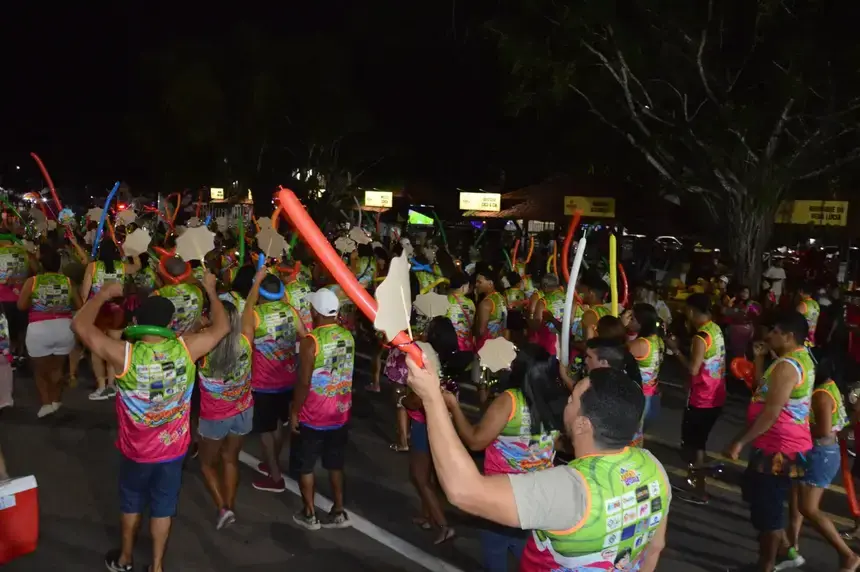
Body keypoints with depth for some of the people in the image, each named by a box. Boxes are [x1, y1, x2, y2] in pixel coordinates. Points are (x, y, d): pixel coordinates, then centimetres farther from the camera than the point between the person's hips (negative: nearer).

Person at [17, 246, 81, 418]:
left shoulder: (32, 281, -2)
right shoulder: (68, 281, 3)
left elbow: (21, 306, -4)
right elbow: (79, 306, 6)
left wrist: (35, 304, 14)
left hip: (39, 330, -2)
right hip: (64, 328, 2)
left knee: (40, 369, 14)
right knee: (57, 368, 19)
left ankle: (46, 403, 4)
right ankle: (56, 401, 22)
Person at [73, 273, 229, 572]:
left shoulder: (125, 355, -27)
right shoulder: (185, 349, -22)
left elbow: (80, 324, -17)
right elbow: (222, 327, -6)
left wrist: (104, 293, -5)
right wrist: (211, 290, 4)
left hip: (136, 450, 0)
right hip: (173, 448, 1)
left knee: (131, 503, 23)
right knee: (163, 507, 18)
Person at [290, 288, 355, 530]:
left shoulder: (311, 341, -20)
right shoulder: (348, 336, -2)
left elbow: (303, 382, -19)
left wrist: (294, 412, -9)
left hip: (312, 416, -5)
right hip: (340, 413, 6)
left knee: (304, 466, 13)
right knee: (335, 464, 18)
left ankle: (309, 515, 22)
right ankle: (339, 512, 25)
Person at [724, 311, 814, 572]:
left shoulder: (787, 365, -23)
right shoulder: (801, 359, 10)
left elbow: (771, 412, -26)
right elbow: (766, 388, 15)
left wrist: (741, 442, -22)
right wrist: (760, 358, 6)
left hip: (778, 449, -10)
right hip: (784, 445, 10)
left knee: (766, 508, 3)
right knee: (764, 503, 24)